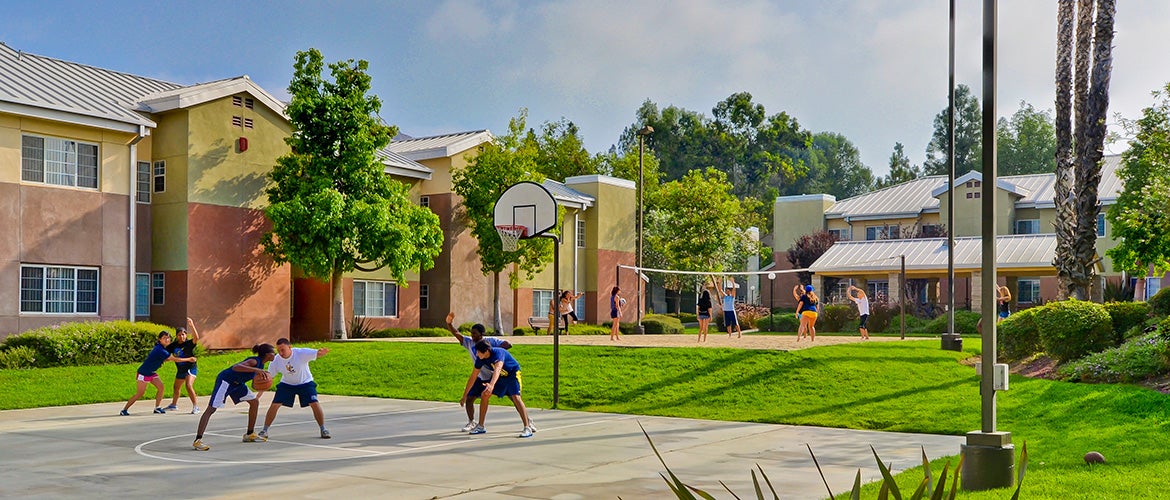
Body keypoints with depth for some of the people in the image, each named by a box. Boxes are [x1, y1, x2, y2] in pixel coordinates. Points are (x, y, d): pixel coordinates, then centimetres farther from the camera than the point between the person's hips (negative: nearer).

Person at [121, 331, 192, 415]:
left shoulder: (163, 348, 3)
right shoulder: (160, 350, -26)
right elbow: (174, 359, -25)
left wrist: (171, 358, -5)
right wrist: (188, 359, -19)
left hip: (152, 373, 9)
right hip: (144, 372, -9)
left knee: (161, 388, -4)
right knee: (140, 393, -8)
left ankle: (157, 408, -1)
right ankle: (124, 410, 2)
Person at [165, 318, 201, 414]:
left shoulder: (189, 343, -18)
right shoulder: (174, 345, -4)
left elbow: (196, 338, -37)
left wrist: (192, 325, -45)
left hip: (190, 368, -7)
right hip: (180, 370, 7)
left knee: (188, 386, -26)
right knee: (176, 388, 24)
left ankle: (196, 406, -21)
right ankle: (174, 405, 47)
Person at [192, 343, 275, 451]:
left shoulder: (260, 364, 4)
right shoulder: (254, 361, -25)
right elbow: (236, 367, -41)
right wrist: (255, 370, -47)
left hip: (237, 382, 11)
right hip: (225, 380, -10)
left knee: (254, 402, 11)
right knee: (211, 409, -13)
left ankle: (250, 434, 21)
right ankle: (197, 440, -15)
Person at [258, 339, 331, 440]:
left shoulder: (301, 353, -29)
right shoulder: (276, 360, -18)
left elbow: (318, 353, -38)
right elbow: (269, 376, -8)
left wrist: (322, 352, -64)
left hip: (305, 383, -2)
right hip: (286, 384, 2)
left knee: (315, 404, -17)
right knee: (274, 405, -11)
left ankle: (323, 429, 1)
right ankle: (264, 431, 5)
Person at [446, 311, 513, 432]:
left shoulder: (491, 341, -15)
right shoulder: (469, 342, -4)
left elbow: (508, 345, -22)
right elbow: (456, 333, -14)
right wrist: (449, 323, -32)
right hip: (481, 378, 4)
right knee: (469, 399, -2)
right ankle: (471, 422, 21)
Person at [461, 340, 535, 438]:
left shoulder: (498, 353, -36)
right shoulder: (480, 359, -17)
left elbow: (497, 369, -54)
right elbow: (473, 377, -6)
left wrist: (492, 384, -72)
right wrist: (465, 395, -2)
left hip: (513, 373, -6)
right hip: (500, 376, 7)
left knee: (515, 397, -24)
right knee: (484, 395, -3)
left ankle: (527, 427, -21)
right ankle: (480, 426, 10)